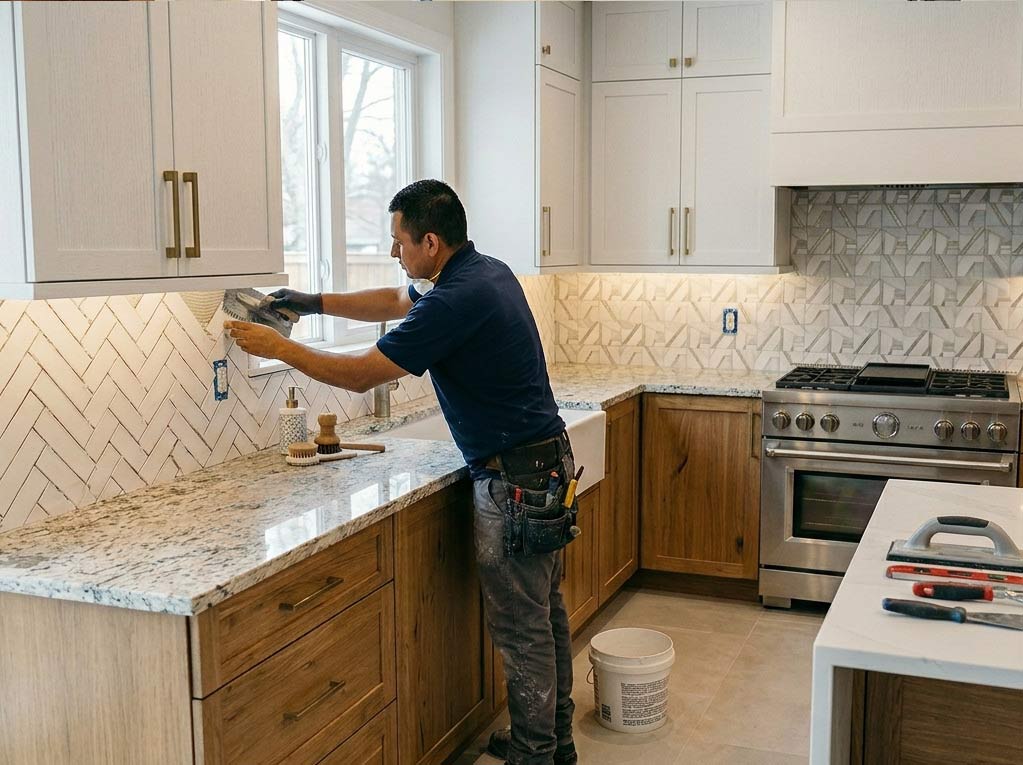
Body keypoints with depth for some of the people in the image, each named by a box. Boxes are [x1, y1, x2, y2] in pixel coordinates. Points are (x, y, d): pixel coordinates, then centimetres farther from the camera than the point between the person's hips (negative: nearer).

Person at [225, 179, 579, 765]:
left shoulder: (457, 301, -23)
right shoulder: (488, 271, 8)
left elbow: (361, 374, -17)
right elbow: (395, 302, 23)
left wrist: (277, 347, -5)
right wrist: (316, 303, 16)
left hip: (516, 482, -10)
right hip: (549, 464, 10)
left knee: (521, 627, 3)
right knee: (547, 610, 19)